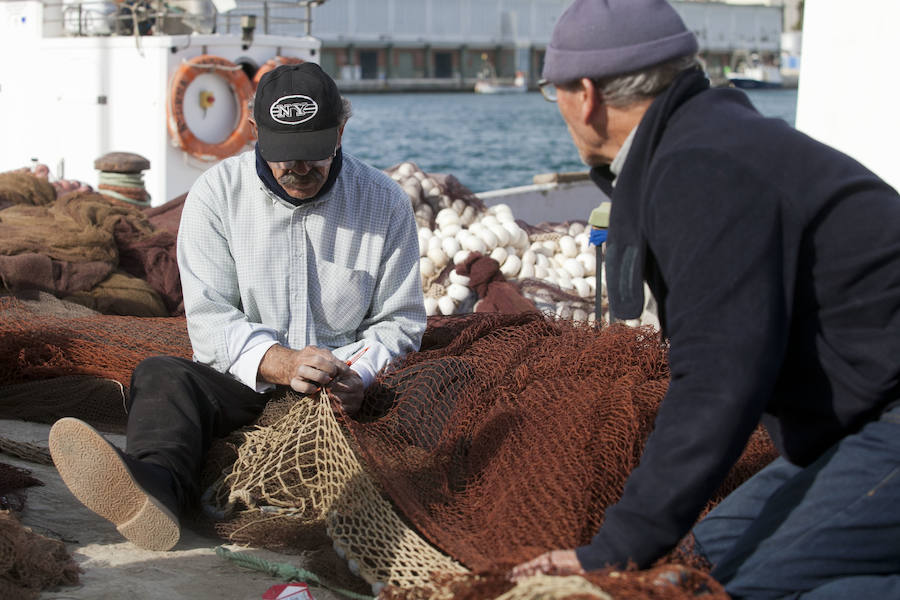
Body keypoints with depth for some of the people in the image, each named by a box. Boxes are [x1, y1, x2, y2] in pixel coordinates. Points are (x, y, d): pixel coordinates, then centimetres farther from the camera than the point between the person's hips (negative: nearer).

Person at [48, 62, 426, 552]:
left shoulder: (384, 202, 3)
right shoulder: (216, 194, 0)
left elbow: (399, 319, 9)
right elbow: (210, 321, -6)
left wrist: (361, 376, -13)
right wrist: (280, 363, -26)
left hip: (343, 386, 1)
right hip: (243, 382, -1)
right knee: (160, 376, -31)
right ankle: (151, 489, -64)